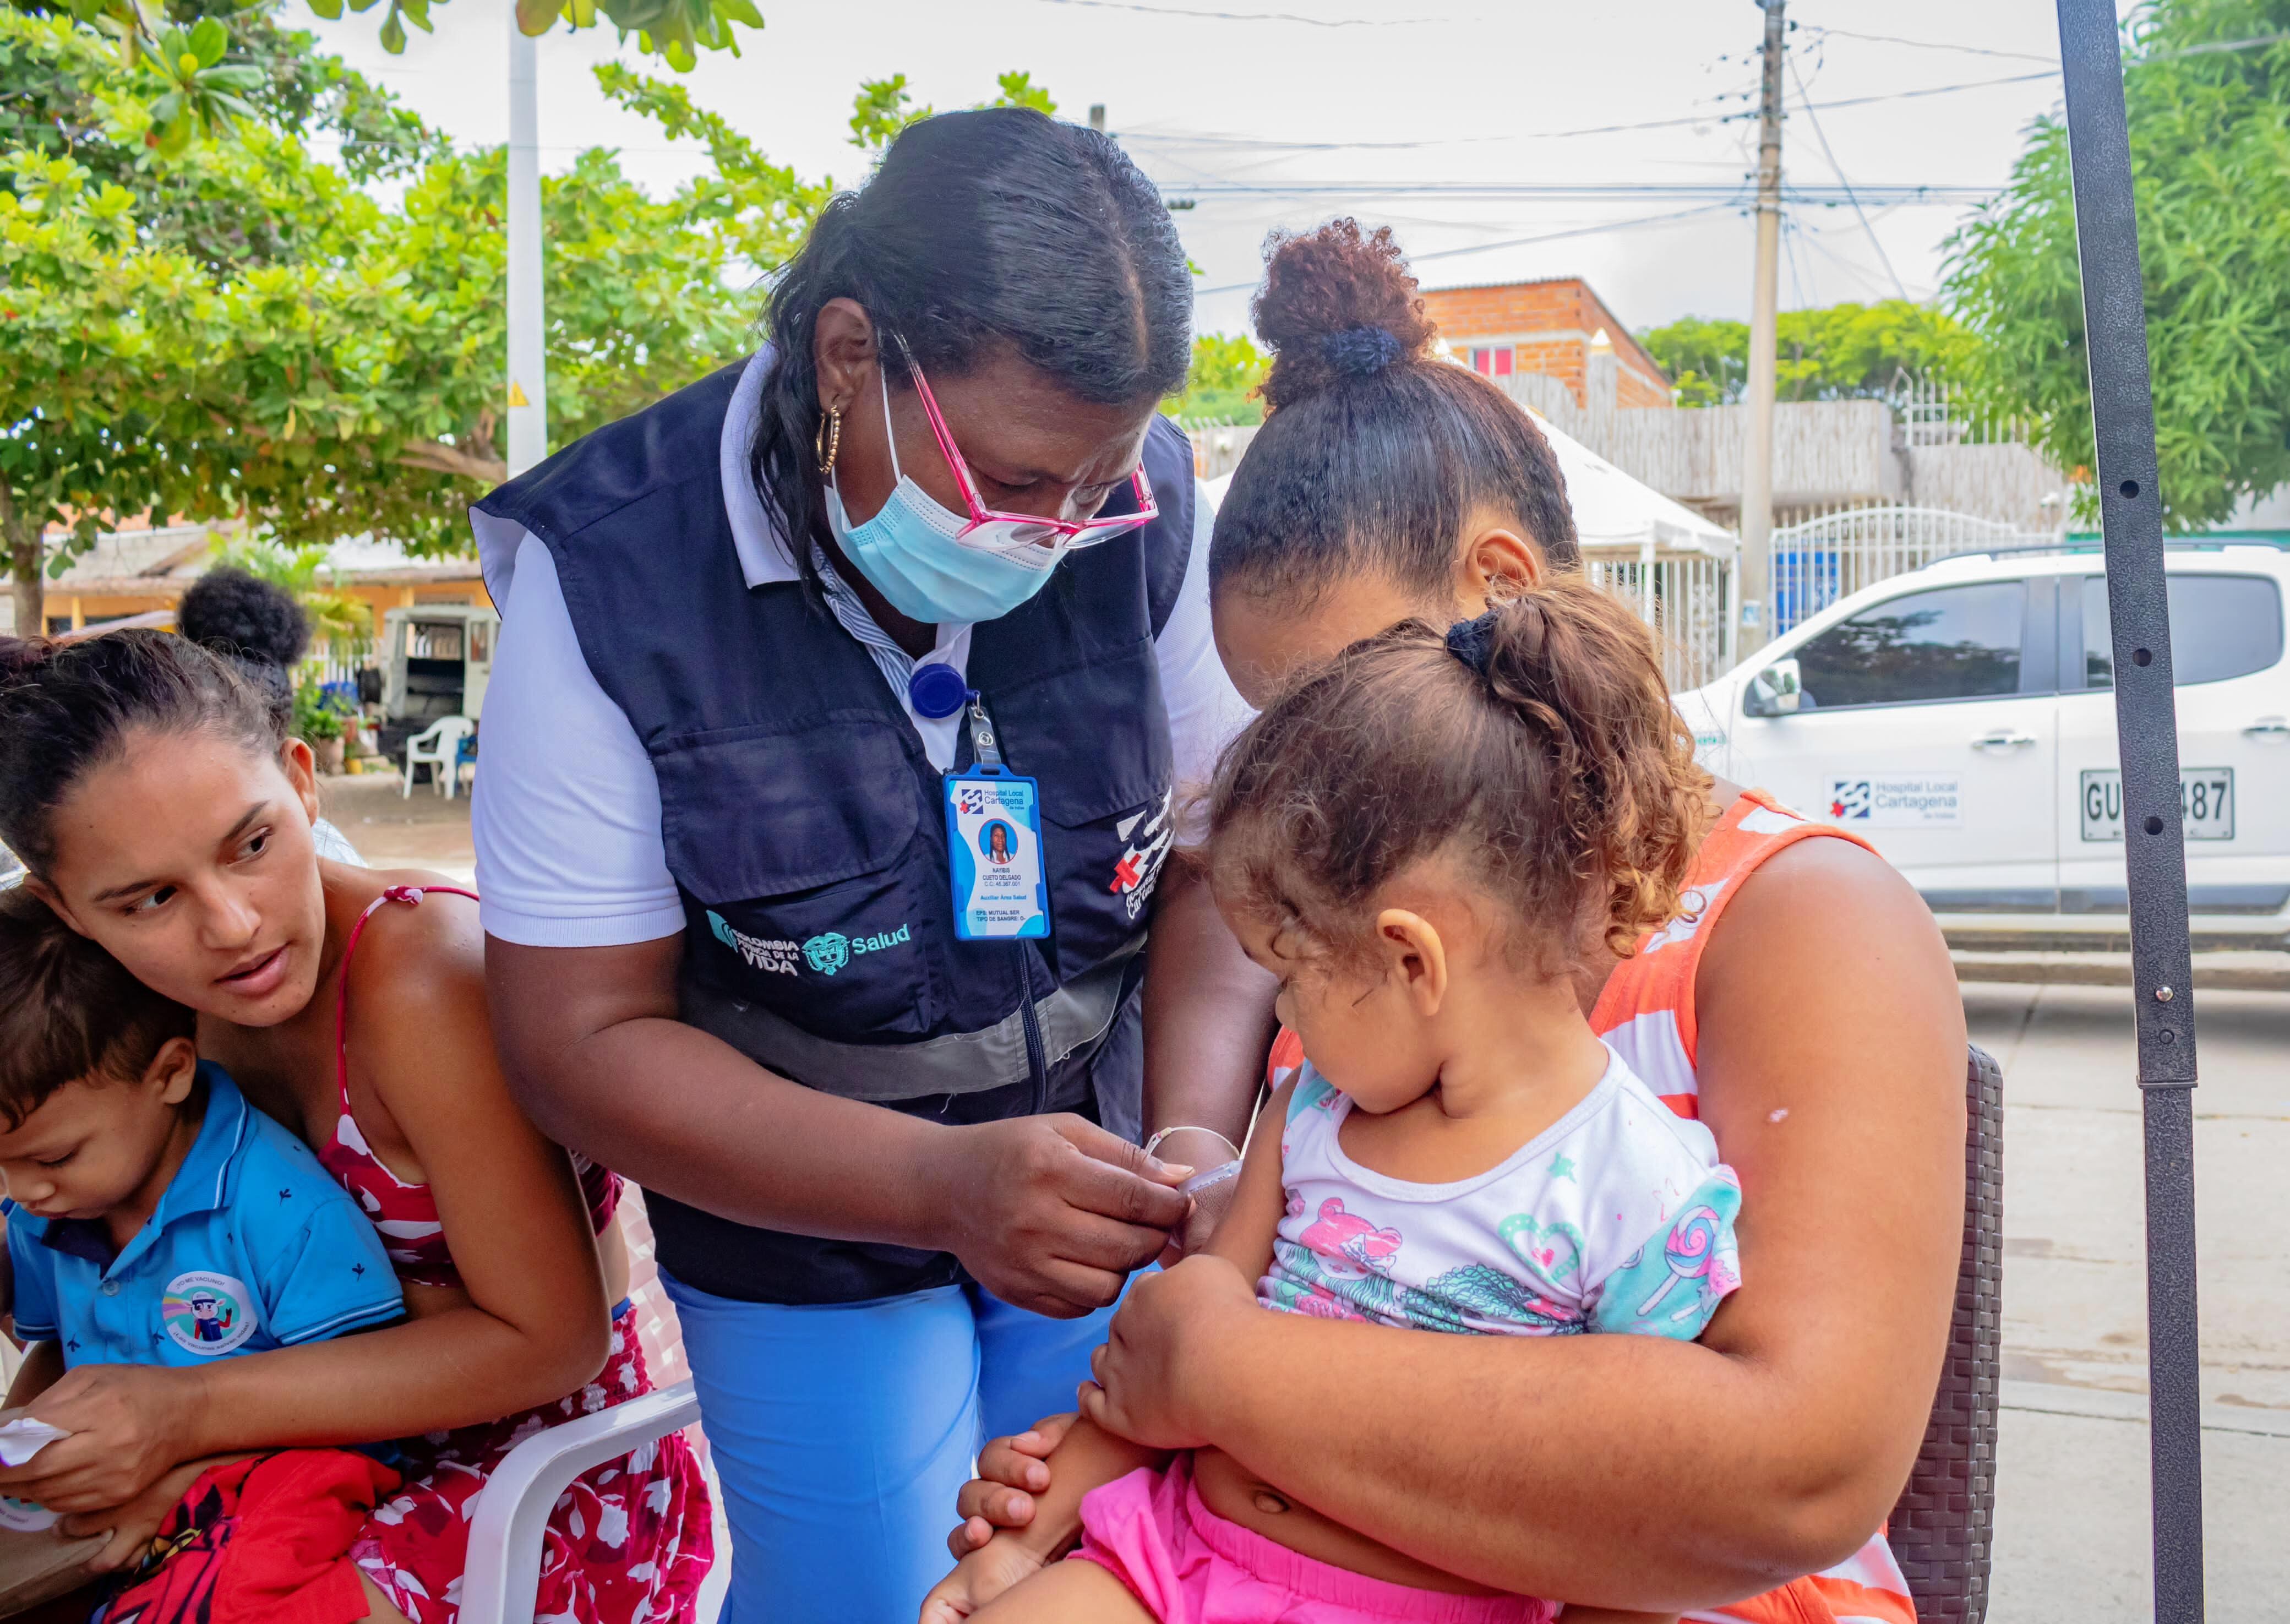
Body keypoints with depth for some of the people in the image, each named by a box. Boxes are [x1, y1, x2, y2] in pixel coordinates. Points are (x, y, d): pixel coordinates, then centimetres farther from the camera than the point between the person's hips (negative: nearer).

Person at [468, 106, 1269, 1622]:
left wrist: (1198, 1128, -23)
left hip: (1085, 1176, 3)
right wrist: (941, 1186, -32)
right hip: (803, 1234, -2)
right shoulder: (607, 580, -23)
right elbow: (582, 1039, -20)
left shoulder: (1144, 503, -15)